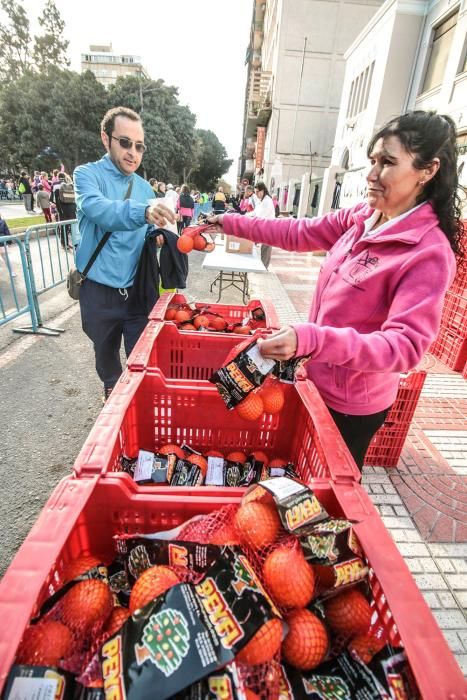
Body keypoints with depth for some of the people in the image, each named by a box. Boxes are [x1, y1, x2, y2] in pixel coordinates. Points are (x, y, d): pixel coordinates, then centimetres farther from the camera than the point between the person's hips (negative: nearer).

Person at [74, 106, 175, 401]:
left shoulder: (145, 187, 8)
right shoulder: (87, 174, -7)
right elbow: (96, 208, -30)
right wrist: (142, 212, -48)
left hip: (137, 289, 2)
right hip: (99, 290, -2)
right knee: (107, 357, 18)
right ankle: (113, 398, 45)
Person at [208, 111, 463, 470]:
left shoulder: (430, 254, -25)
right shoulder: (361, 217, -4)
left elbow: (406, 345, -31)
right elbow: (300, 233, 4)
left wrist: (311, 339, -44)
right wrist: (231, 223, 4)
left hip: (351, 404, -6)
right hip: (320, 381, 7)